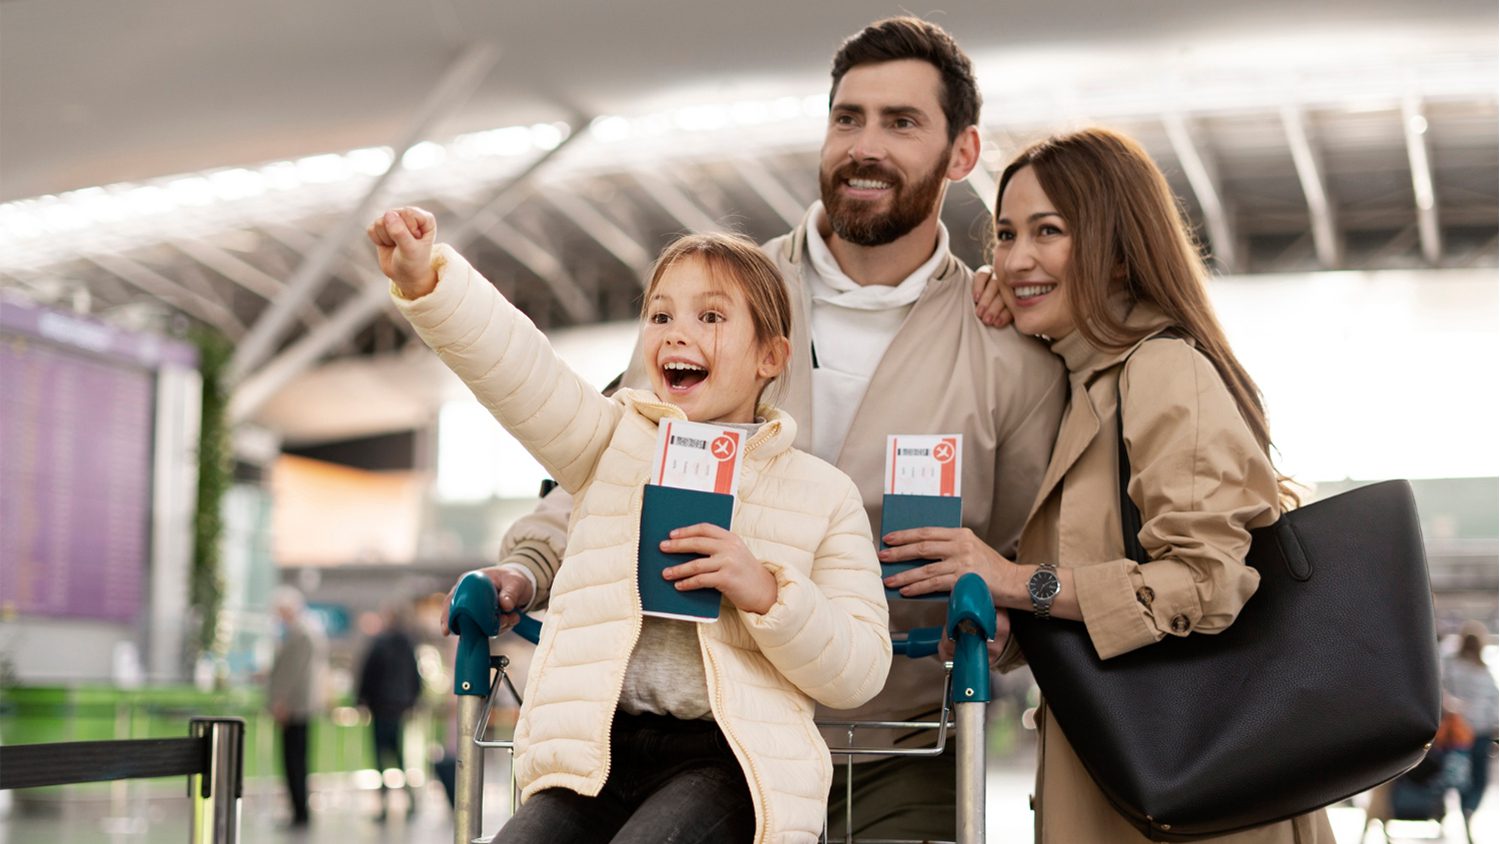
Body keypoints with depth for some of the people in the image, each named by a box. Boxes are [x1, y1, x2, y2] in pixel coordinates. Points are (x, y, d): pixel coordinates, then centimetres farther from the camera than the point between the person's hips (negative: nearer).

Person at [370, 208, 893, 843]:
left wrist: (766, 593, -12)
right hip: (598, 748, 2)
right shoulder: (617, 441, 15)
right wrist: (426, 279, -23)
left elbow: (860, 673, 5)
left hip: (728, 759, -2)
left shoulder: (823, 493, 10)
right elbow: (515, 366, -5)